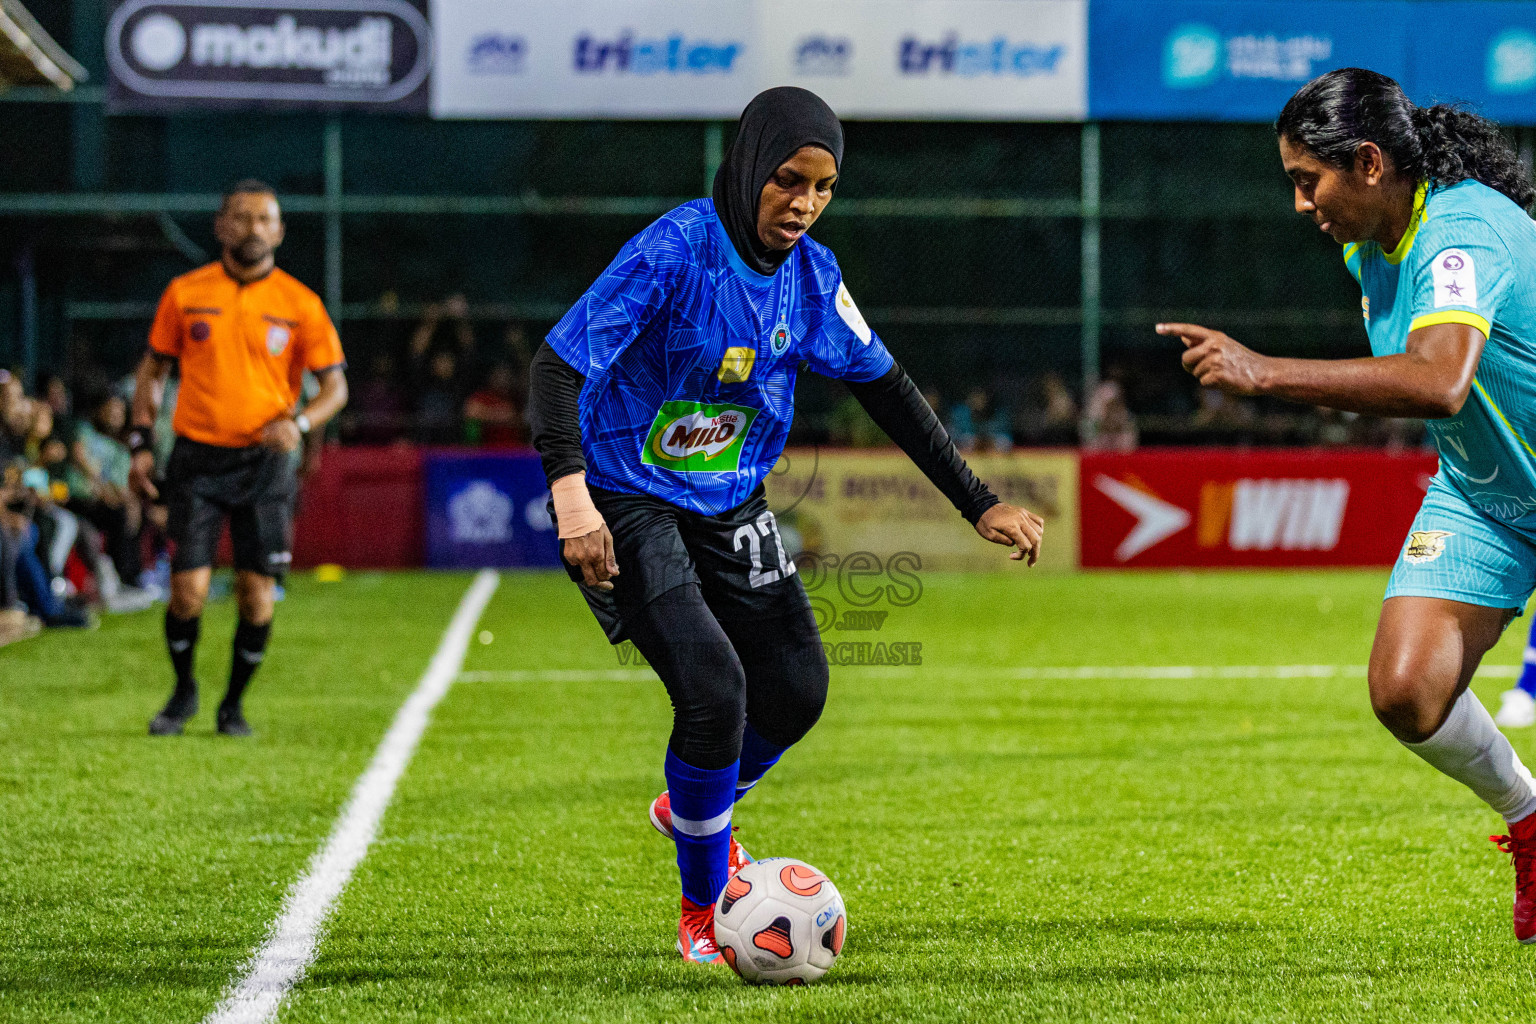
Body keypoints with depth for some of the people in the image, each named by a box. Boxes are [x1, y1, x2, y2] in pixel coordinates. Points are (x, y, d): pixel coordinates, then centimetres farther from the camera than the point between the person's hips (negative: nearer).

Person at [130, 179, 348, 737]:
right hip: (196, 456, 0)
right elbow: (152, 369, 12)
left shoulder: (300, 304, 1)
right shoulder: (185, 293, 3)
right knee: (188, 591, -8)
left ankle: (233, 703, 18)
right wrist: (141, 443, 4)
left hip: (264, 462, 0)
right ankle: (183, 690, 18)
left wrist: (299, 423, -15)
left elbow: (335, 384, 4)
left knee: (257, 595, -2)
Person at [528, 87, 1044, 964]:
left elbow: (885, 388, 9)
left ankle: (692, 808, 40)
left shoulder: (812, 273, -3)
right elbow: (561, 363, -29)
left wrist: (979, 503, 7)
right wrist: (571, 493, -43)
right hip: (630, 506, -7)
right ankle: (702, 917, 2)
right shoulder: (674, 252, -23)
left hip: (730, 505, 7)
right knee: (714, 688, -19)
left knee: (797, 688, 7)